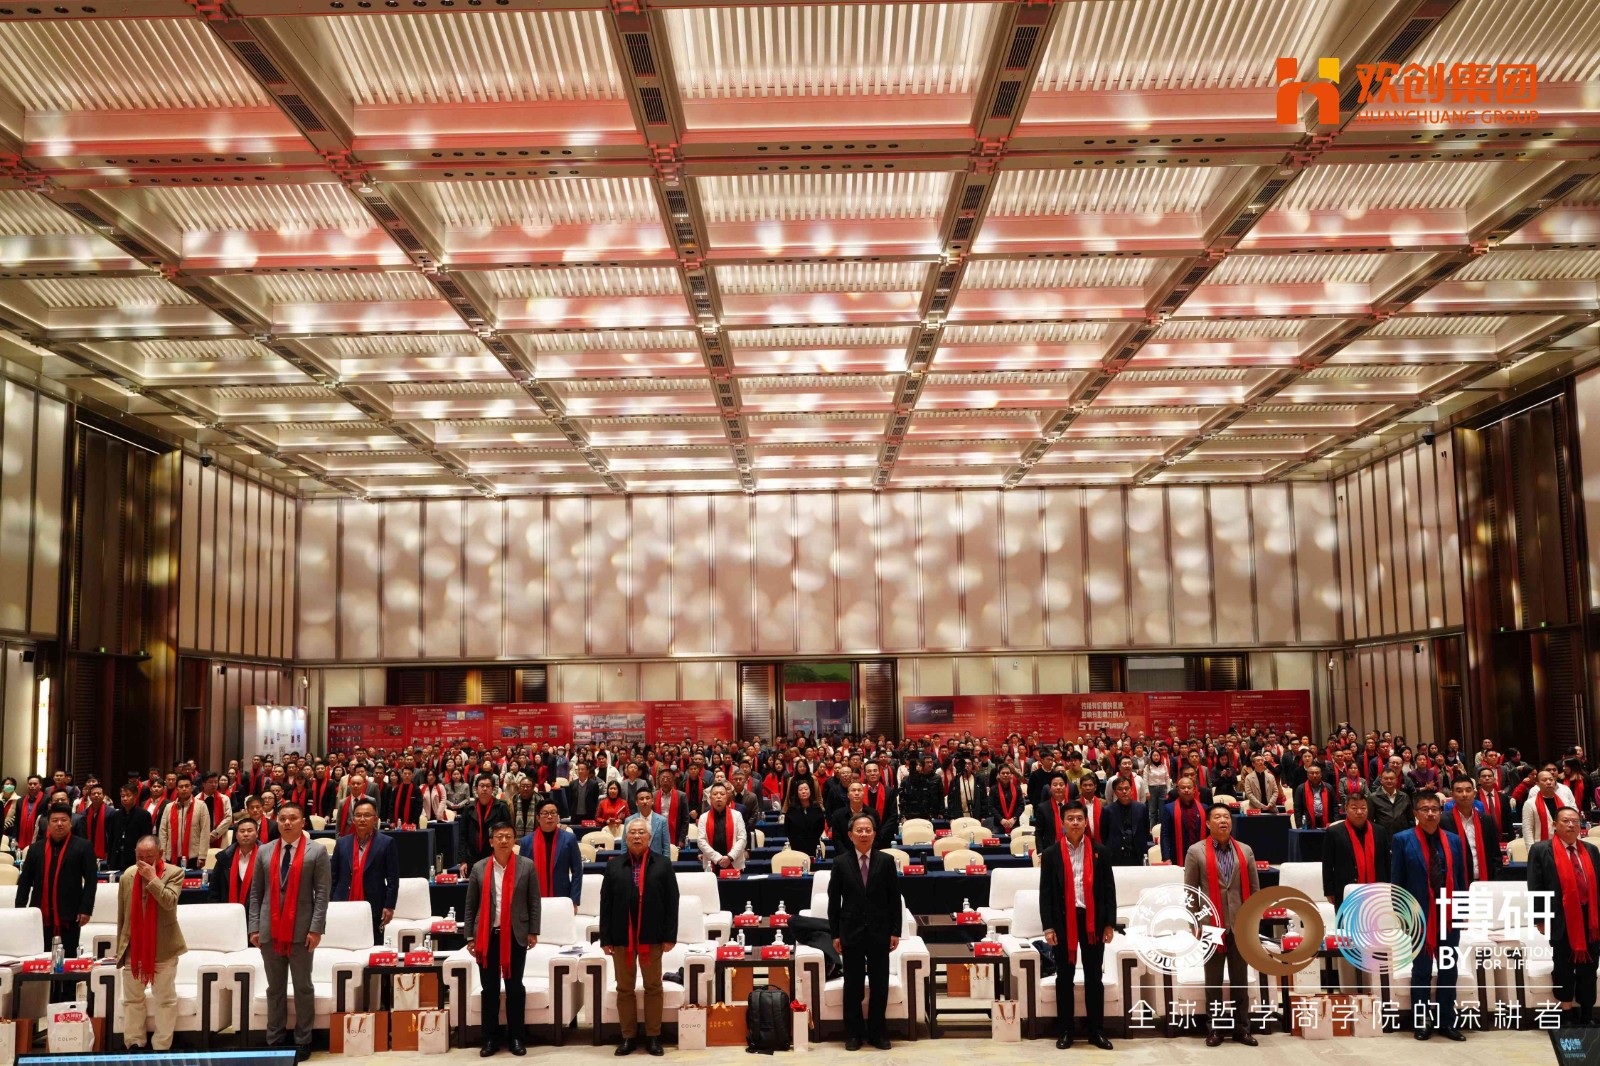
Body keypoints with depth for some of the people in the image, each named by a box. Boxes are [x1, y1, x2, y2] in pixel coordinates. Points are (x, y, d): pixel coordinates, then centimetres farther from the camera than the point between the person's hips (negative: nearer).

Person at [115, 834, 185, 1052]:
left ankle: (161, 1047, 8)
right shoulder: (127, 876, 3)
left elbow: (170, 902, -24)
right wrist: (120, 947, 10)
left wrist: (152, 878, -23)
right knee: (132, 999, 10)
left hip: (163, 947, -3)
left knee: (166, 999, 1)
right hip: (133, 947, 4)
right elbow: (121, 916, 9)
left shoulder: (174, 873, -8)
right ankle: (134, 1044, 20)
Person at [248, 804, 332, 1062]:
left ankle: (302, 1041, 13)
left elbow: (322, 893, -5)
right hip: (271, 932, 3)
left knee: (303, 988, 4)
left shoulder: (316, 852, 0)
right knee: (275, 988, 10)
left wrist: (316, 928, -12)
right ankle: (274, 1040, 18)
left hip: (301, 932, -3)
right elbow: (256, 893, 10)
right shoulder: (264, 852, 9)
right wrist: (254, 927, 2)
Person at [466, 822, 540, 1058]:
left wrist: (533, 932, -1)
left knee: (514, 986, 5)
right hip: (487, 935, 1)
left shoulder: (527, 866, 1)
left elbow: (534, 901, 3)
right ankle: (490, 1038, 15)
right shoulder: (479, 868, 3)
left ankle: (515, 1037, 14)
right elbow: (471, 905, 6)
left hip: (516, 935, -1)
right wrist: (470, 936, 3)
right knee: (489, 987, 6)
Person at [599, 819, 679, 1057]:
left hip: (652, 936, -1)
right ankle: (628, 1036, 18)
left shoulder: (662, 865, 2)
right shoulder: (613, 866, 5)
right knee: (624, 988, 8)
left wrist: (670, 936, -7)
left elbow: (672, 902, -1)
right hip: (621, 937, 1)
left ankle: (653, 1036, 15)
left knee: (653, 987, 6)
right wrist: (605, 938, -3)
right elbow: (606, 904, 3)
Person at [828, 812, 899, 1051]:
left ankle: (876, 1032, 19)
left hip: (879, 932, 1)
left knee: (879, 984, 6)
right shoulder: (840, 863, 0)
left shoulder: (886, 861, 1)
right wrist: (835, 934, -2)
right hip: (851, 931, -1)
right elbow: (834, 901, 2)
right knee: (853, 985, 6)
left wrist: (895, 931, -1)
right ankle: (853, 1033, 18)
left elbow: (895, 898, 3)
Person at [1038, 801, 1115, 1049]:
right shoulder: (1051, 855, 1)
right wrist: (1048, 926, -6)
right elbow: (1045, 892, 0)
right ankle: (1064, 1031, 15)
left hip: (1092, 920, 1)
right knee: (1065, 977, 7)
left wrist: (1110, 923, -1)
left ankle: (1096, 1030, 15)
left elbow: (1109, 889, 4)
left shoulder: (1100, 852, 3)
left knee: (1094, 977, 7)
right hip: (1063, 920, -1)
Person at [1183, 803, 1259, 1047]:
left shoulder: (1245, 851, 8)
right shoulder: (1196, 851, -1)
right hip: (1211, 925, -2)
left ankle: (1241, 1027, 16)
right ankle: (1215, 1028, 13)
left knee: (1240, 980, 8)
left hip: (1240, 925, 2)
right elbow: (1190, 891, -1)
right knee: (1213, 981, 5)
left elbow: (1254, 888, 10)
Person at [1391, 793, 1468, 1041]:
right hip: (1419, 916, -3)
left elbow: (1461, 879, 10)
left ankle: (1447, 1022, 20)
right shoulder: (1402, 840, -4)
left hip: (1449, 916, 3)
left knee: (1449, 971, 10)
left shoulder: (1454, 840, 7)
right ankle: (1420, 1022, 16)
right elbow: (1397, 881, -4)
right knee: (1422, 971, 6)